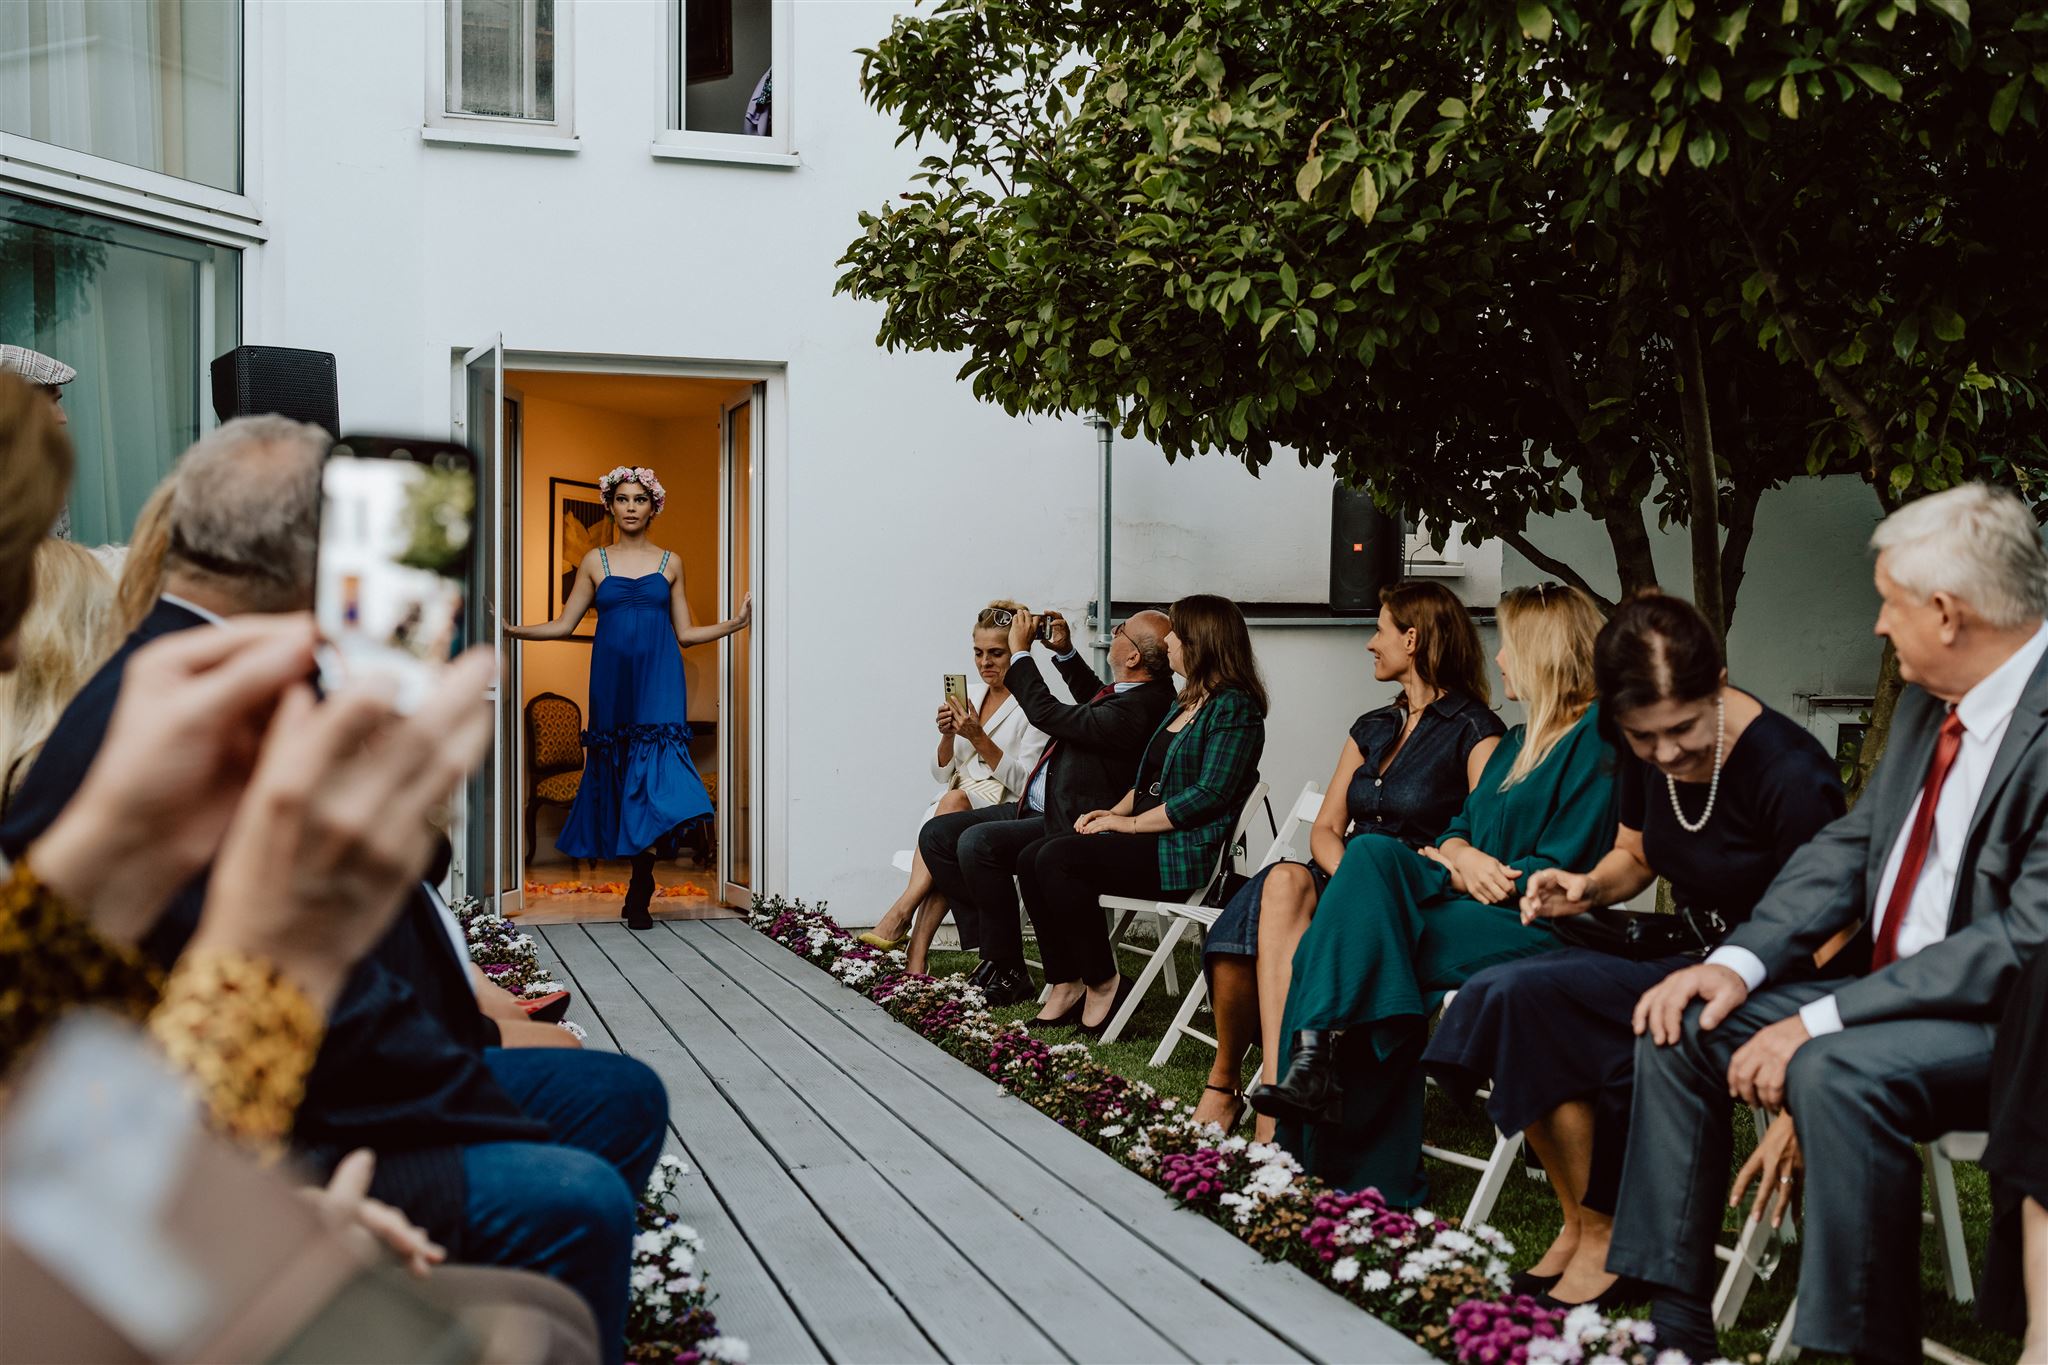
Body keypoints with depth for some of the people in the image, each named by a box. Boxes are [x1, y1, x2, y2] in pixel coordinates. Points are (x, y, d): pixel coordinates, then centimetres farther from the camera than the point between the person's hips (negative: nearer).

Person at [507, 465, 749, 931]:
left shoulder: (670, 563, 11)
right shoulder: (595, 561, 10)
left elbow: (685, 633, 12)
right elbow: (564, 625, 9)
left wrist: (736, 623, 2)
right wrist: (512, 629, -1)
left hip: (658, 681, -1)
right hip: (612, 680, 1)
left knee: (655, 775, -13)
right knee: (618, 771, 0)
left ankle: (639, 894, -10)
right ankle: (638, 890, 9)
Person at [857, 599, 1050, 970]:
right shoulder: (968, 695, 15)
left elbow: (1023, 784, -11)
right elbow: (942, 775, 14)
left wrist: (978, 737, -20)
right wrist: (948, 735, -6)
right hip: (950, 807, 4)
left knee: (954, 801, -36)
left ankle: (900, 914, -40)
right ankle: (916, 956, -44)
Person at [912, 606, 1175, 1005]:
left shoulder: (1136, 710, -24)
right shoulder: (1136, 691, 7)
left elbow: (1046, 713, -21)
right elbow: (1095, 702, 33)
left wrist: (1020, 650, -9)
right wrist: (1065, 651, 21)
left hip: (1068, 826, -11)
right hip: (1035, 808, 11)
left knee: (977, 842, -29)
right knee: (937, 834, 2)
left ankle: (1008, 973, -14)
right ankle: (992, 951, 0)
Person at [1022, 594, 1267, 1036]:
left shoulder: (1234, 707, -11)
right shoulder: (1185, 704, 20)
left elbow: (1210, 795, -19)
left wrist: (1132, 823, -16)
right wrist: (1114, 812, 6)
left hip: (1185, 850, -10)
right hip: (1143, 836, 10)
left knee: (1058, 859, -24)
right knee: (1031, 858, -6)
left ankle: (1103, 984, -13)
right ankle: (1066, 986, -6)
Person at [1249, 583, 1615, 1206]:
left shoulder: (1597, 735, -5)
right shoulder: (1518, 741, 23)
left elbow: (1559, 871, -12)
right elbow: (1459, 827, 18)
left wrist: (1452, 874, -6)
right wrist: (1461, 856, -7)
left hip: (1535, 929, -8)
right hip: (1470, 909, 8)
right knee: (1372, 852, -22)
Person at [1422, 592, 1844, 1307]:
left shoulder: (1790, 772, -22)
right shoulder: (1646, 756, -1)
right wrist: (1588, 887, -5)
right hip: (1685, 954, 7)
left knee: (1528, 994, -23)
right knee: (1496, 991, -16)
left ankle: (1603, 1239, -7)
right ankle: (1582, 1226, -4)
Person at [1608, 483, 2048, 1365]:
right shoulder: (1927, 703, 7)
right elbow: (1847, 846, 10)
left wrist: (1824, 1021, -26)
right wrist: (1740, 961, -6)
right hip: (1893, 992, 9)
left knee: (1837, 1070, -34)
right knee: (1681, 1025, 0)